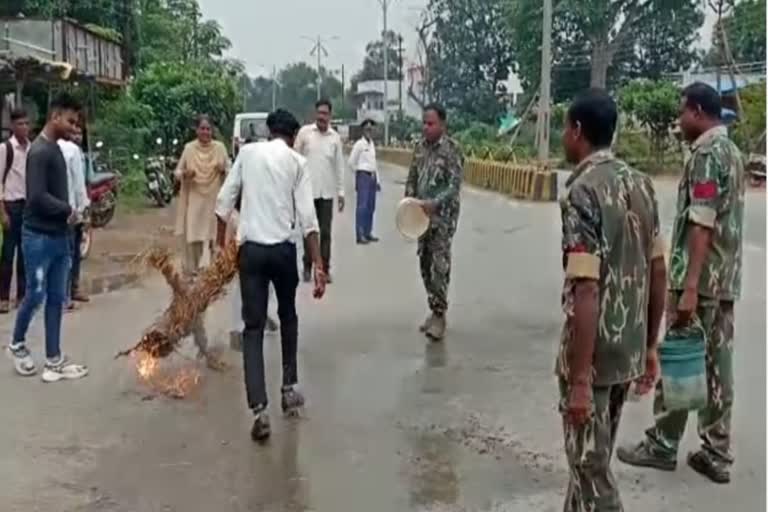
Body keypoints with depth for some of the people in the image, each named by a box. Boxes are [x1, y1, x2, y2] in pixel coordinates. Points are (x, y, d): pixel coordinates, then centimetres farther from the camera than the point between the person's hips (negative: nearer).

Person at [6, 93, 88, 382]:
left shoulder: (55, 149, 13)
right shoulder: (40, 151, -15)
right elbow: (37, 197, -23)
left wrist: (67, 216, -2)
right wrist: (69, 211, -11)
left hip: (59, 237, 8)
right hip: (39, 237, -8)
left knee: (56, 299, 9)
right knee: (35, 296, 4)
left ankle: (54, 361, 15)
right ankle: (17, 344, 29)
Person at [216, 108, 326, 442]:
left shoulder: (248, 152, 6)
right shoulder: (297, 161, 2)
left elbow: (225, 200, 4)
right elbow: (307, 217, -7)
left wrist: (220, 245, 14)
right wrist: (318, 266, -7)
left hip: (250, 248, 1)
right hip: (283, 248, 0)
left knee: (253, 328, 2)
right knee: (288, 317, 23)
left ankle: (259, 411, -7)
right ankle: (289, 390, 28)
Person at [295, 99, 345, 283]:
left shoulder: (335, 137, 4)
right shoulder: (304, 132, -2)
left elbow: (339, 166, 7)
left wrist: (341, 192, 4)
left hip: (327, 191, 1)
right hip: (307, 190, -1)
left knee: (325, 232, 5)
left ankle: (325, 268, 11)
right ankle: (307, 267, 15)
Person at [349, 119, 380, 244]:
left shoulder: (372, 144, 13)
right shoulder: (359, 144, -8)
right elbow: (351, 162, -7)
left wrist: (377, 179, 15)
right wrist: (359, 174, 3)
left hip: (372, 177, 7)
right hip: (363, 176, -7)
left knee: (371, 207, 8)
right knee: (362, 206, -10)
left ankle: (368, 233, 16)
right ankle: (360, 235, -9)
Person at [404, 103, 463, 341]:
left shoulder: (452, 149, -10)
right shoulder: (420, 147, 9)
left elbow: (455, 185, -16)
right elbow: (412, 178, 14)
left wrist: (434, 203, -28)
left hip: (443, 216, -6)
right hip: (423, 215, 6)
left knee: (440, 265, -7)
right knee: (425, 263, 10)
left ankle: (440, 315, 1)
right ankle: (434, 310, 23)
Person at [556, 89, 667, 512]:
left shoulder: (582, 191, -19)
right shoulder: (640, 184, 6)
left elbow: (585, 292, -24)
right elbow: (658, 272, 10)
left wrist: (579, 379, -21)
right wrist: (650, 346, 18)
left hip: (593, 355, -8)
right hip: (629, 349, 8)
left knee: (591, 469, 6)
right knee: (593, 457, 23)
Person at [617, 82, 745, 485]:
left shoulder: (707, 153, -13)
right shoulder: (732, 152, 17)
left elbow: (701, 224, -21)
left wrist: (689, 287, -24)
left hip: (699, 279, -9)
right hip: (727, 280, 9)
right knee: (718, 365, 10)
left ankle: (662, 445, 13)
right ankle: (716, 454, 16)